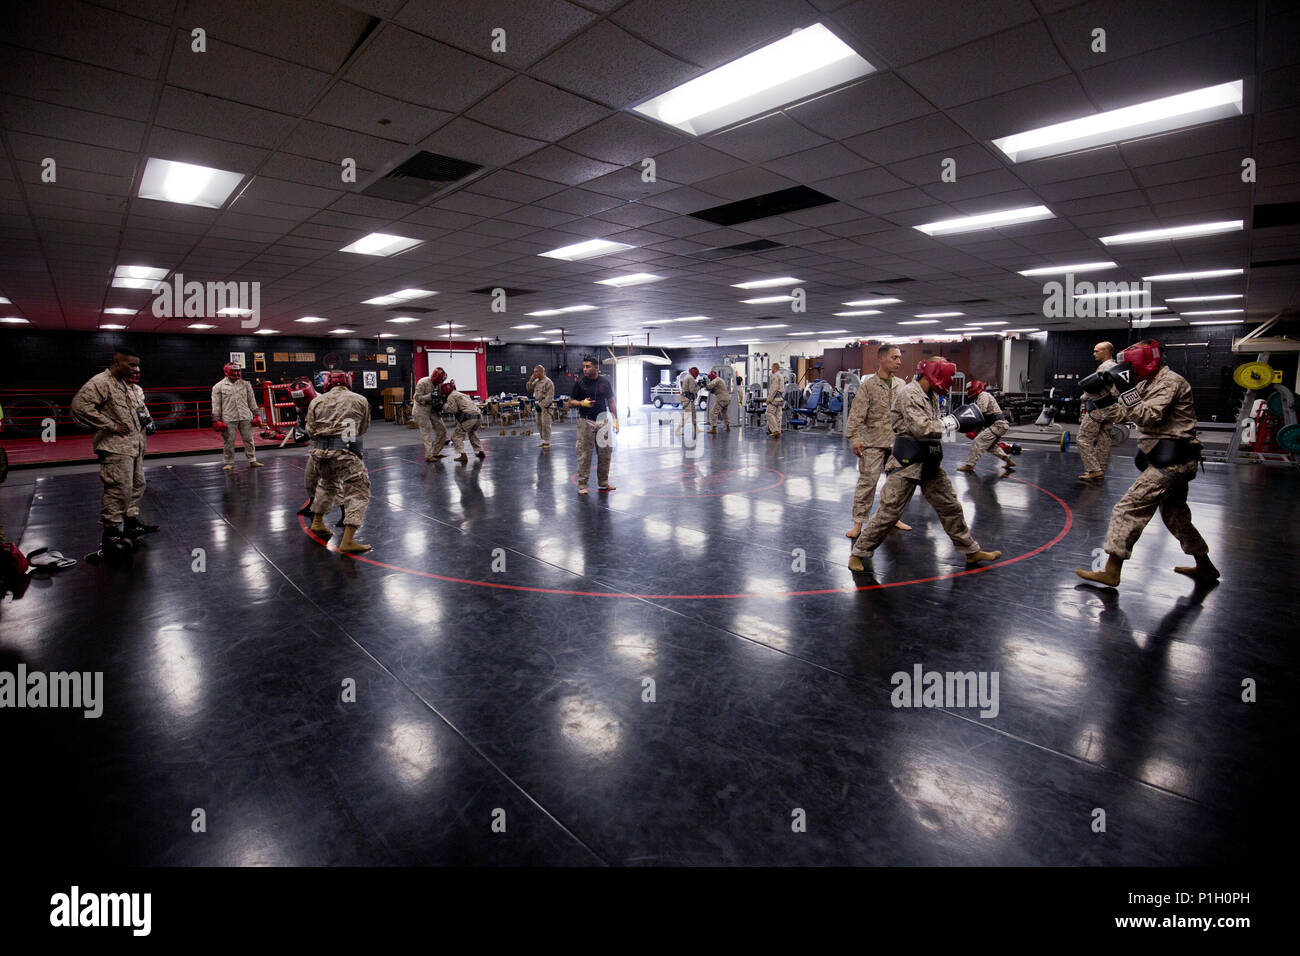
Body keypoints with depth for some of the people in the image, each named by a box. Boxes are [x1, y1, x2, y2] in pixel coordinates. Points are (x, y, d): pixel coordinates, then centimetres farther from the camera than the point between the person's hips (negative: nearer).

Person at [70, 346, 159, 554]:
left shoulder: (133, 386, 16)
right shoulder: (100, 383, -12)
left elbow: (141, 404, 34)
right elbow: (80, 405, -22)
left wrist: (146, 417, 13)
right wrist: (111, 426, -20)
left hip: (135, 446, 9)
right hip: (116, 447, -9)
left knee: (137, 485, 16)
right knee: (118, 490, -10)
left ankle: (131, 523, 29)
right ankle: (111, 533, -1)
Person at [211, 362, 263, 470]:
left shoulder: (245, 384, 11)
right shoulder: (218, 387, 2)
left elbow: (252, 400, 16)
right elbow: (216, 405, 2)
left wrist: (256, 415, 11)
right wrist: (216, 420, -2)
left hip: (245, 417, 2)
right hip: (228, 419, -2)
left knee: (248, 439, 4)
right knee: (228, 442, 1)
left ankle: (252, 460, 11)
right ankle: (229, 463, 11)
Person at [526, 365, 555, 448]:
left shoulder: (548, 382, -12)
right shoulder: (536, 381, 13)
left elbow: (549, 396, -16)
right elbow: (529, 389, 13)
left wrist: (541, 405, -19)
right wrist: (531, 380, 1)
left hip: (545, 406, -8)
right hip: (537, 405, 8)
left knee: (545, 424, -7)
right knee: (539, 424, 11)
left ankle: (547, 442, 0)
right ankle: (543, 441, 20)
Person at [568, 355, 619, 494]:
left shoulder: (605, 382, 7)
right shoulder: (579, 383, -1)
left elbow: (611, 402, 13)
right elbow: (571, 403, 1)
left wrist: (615, 419, 6)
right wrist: (582, 403, -19)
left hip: (603, 421, 3)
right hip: (586, 422, -3)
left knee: (605, 452, 7)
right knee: (584, 454, -3)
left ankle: (603, 482, 21)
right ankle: (582, 484, 5)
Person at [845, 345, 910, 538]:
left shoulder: (901, 385, 7)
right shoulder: (868, 386, -7)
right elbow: (856, 415, -11)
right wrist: (855, 438, -17)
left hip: (897, 442, 5)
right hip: (873, 442, -5)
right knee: (867, 481, -6)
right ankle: (858, 522, 2)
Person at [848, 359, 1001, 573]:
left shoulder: (932, 396, 12)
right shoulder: (909, 394, -15)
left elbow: (933, 425, 17)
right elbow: (921, 428, -25)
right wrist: (956, 421, -19)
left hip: (928, 460, 9)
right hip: (907, 461, -8)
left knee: (950, 506, 16)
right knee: (889, 511, -7)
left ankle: (972, 551, 30)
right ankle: (859, 553, 6)